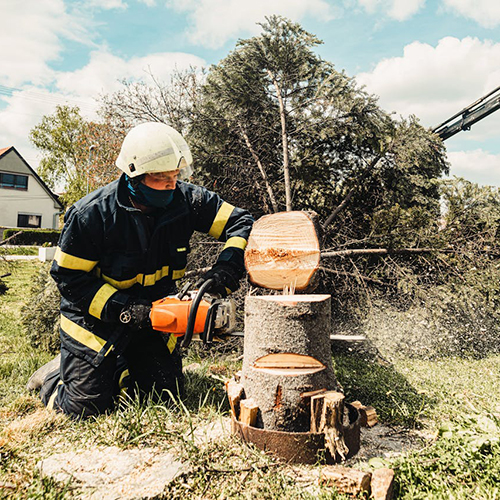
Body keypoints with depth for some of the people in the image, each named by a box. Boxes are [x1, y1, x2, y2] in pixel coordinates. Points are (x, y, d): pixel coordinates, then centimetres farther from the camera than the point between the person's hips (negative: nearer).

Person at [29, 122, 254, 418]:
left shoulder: (187, 200, -15)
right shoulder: (93, 213, -24)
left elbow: (242, 223, -10)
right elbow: (68, 276, -16)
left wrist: (227, 266, -28)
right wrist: (123, 309, -26)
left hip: (153, 313, 4)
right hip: (96, 314, -4)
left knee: (166, 394, 8)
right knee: (87, 406, -5)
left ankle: (123, 366, 36)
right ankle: (56, 376, 29)